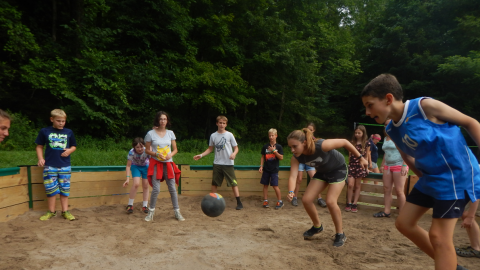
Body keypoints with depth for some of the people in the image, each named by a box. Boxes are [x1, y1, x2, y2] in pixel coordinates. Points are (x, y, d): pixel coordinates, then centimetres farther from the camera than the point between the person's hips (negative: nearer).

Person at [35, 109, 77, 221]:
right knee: (51, 189, 3)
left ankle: (65, 211, 15)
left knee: (65, 189, 6)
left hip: (65, 166, 1)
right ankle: (51, 211, 18)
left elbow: (74, 146, 14)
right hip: (49, 166, -1)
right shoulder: (44, 131, 1)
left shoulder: (69, 132, 6)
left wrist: (70, 151, -7)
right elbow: (39, 146, 8)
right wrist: (40, 158, -6)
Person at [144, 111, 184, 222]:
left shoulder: (170, 133, 6)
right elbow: (147, 150, 1)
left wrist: (170, 155, -12)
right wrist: (156, 154, -16)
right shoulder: (151, 133, -1)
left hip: (168, 163, 3)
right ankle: (151, 211, 14)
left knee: (172, 188, 3)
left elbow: (175, 149, 9)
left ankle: (177, 211, 14)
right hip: (156, 163, -2)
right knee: (156, 189, -6)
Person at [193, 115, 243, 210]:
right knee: (214, 183, 9)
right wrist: (201, 155, 3)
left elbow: (236, 148, 1)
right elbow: (210, 149, 15)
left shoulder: (229, 135, -2)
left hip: (228, 163, -3)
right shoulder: (213, 135, 6)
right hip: (217, 163, 3)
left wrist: (234, 153, -21)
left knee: (233, 182, -4)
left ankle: (239, 202, 3)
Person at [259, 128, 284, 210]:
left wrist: (274, 151, -15)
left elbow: (281, 157, -7)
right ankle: (265, 201, 17)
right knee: (265, 185, 6)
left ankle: (280, 201, 6)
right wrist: (261, 166, 3)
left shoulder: (279, 147, -1)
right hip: (266, 169, 3)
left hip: (274, 169, -3)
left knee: (275, 185, -6)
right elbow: (263, 157, 11)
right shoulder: (265, 147, 7)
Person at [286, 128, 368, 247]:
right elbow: (293, 176, -31)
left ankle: (340, 234, 4)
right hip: (322, 172, 6)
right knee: (306, 199, -4)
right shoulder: (295, 158, -22)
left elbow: (344, 142, -24)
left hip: (338, 169, -5)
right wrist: (291, 192, -52)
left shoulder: (322, 145, -38)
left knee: (330, 201, -19)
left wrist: (360, 158, -16)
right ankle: (317, 226, 23)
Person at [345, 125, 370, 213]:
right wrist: (349, 164, 8)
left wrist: (365, 166, 0)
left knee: (357, 186, 5)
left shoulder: (366, 143, 1)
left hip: (360, 166, -1)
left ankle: (354, 204, 10)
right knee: (350, 185, -7)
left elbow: (366, 156, 5)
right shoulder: (352, 142, 7)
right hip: (352, 165, 1)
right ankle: (349, 203, 3)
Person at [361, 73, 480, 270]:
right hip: (431, 177, 8)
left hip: (457, 174, -7)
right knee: (404, 223, 10)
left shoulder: (425, 106, -20)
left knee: (438, 235, -9)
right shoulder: (391, 131, 0)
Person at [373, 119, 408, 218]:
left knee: (399, 191, -6)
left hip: (399, 165, -7)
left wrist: (404, 165, -21)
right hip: (387, 166, 8)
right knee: (386, 189, 5)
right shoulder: (386, 138, 16)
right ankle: (386, 211, 10)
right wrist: (382, 165, 20)